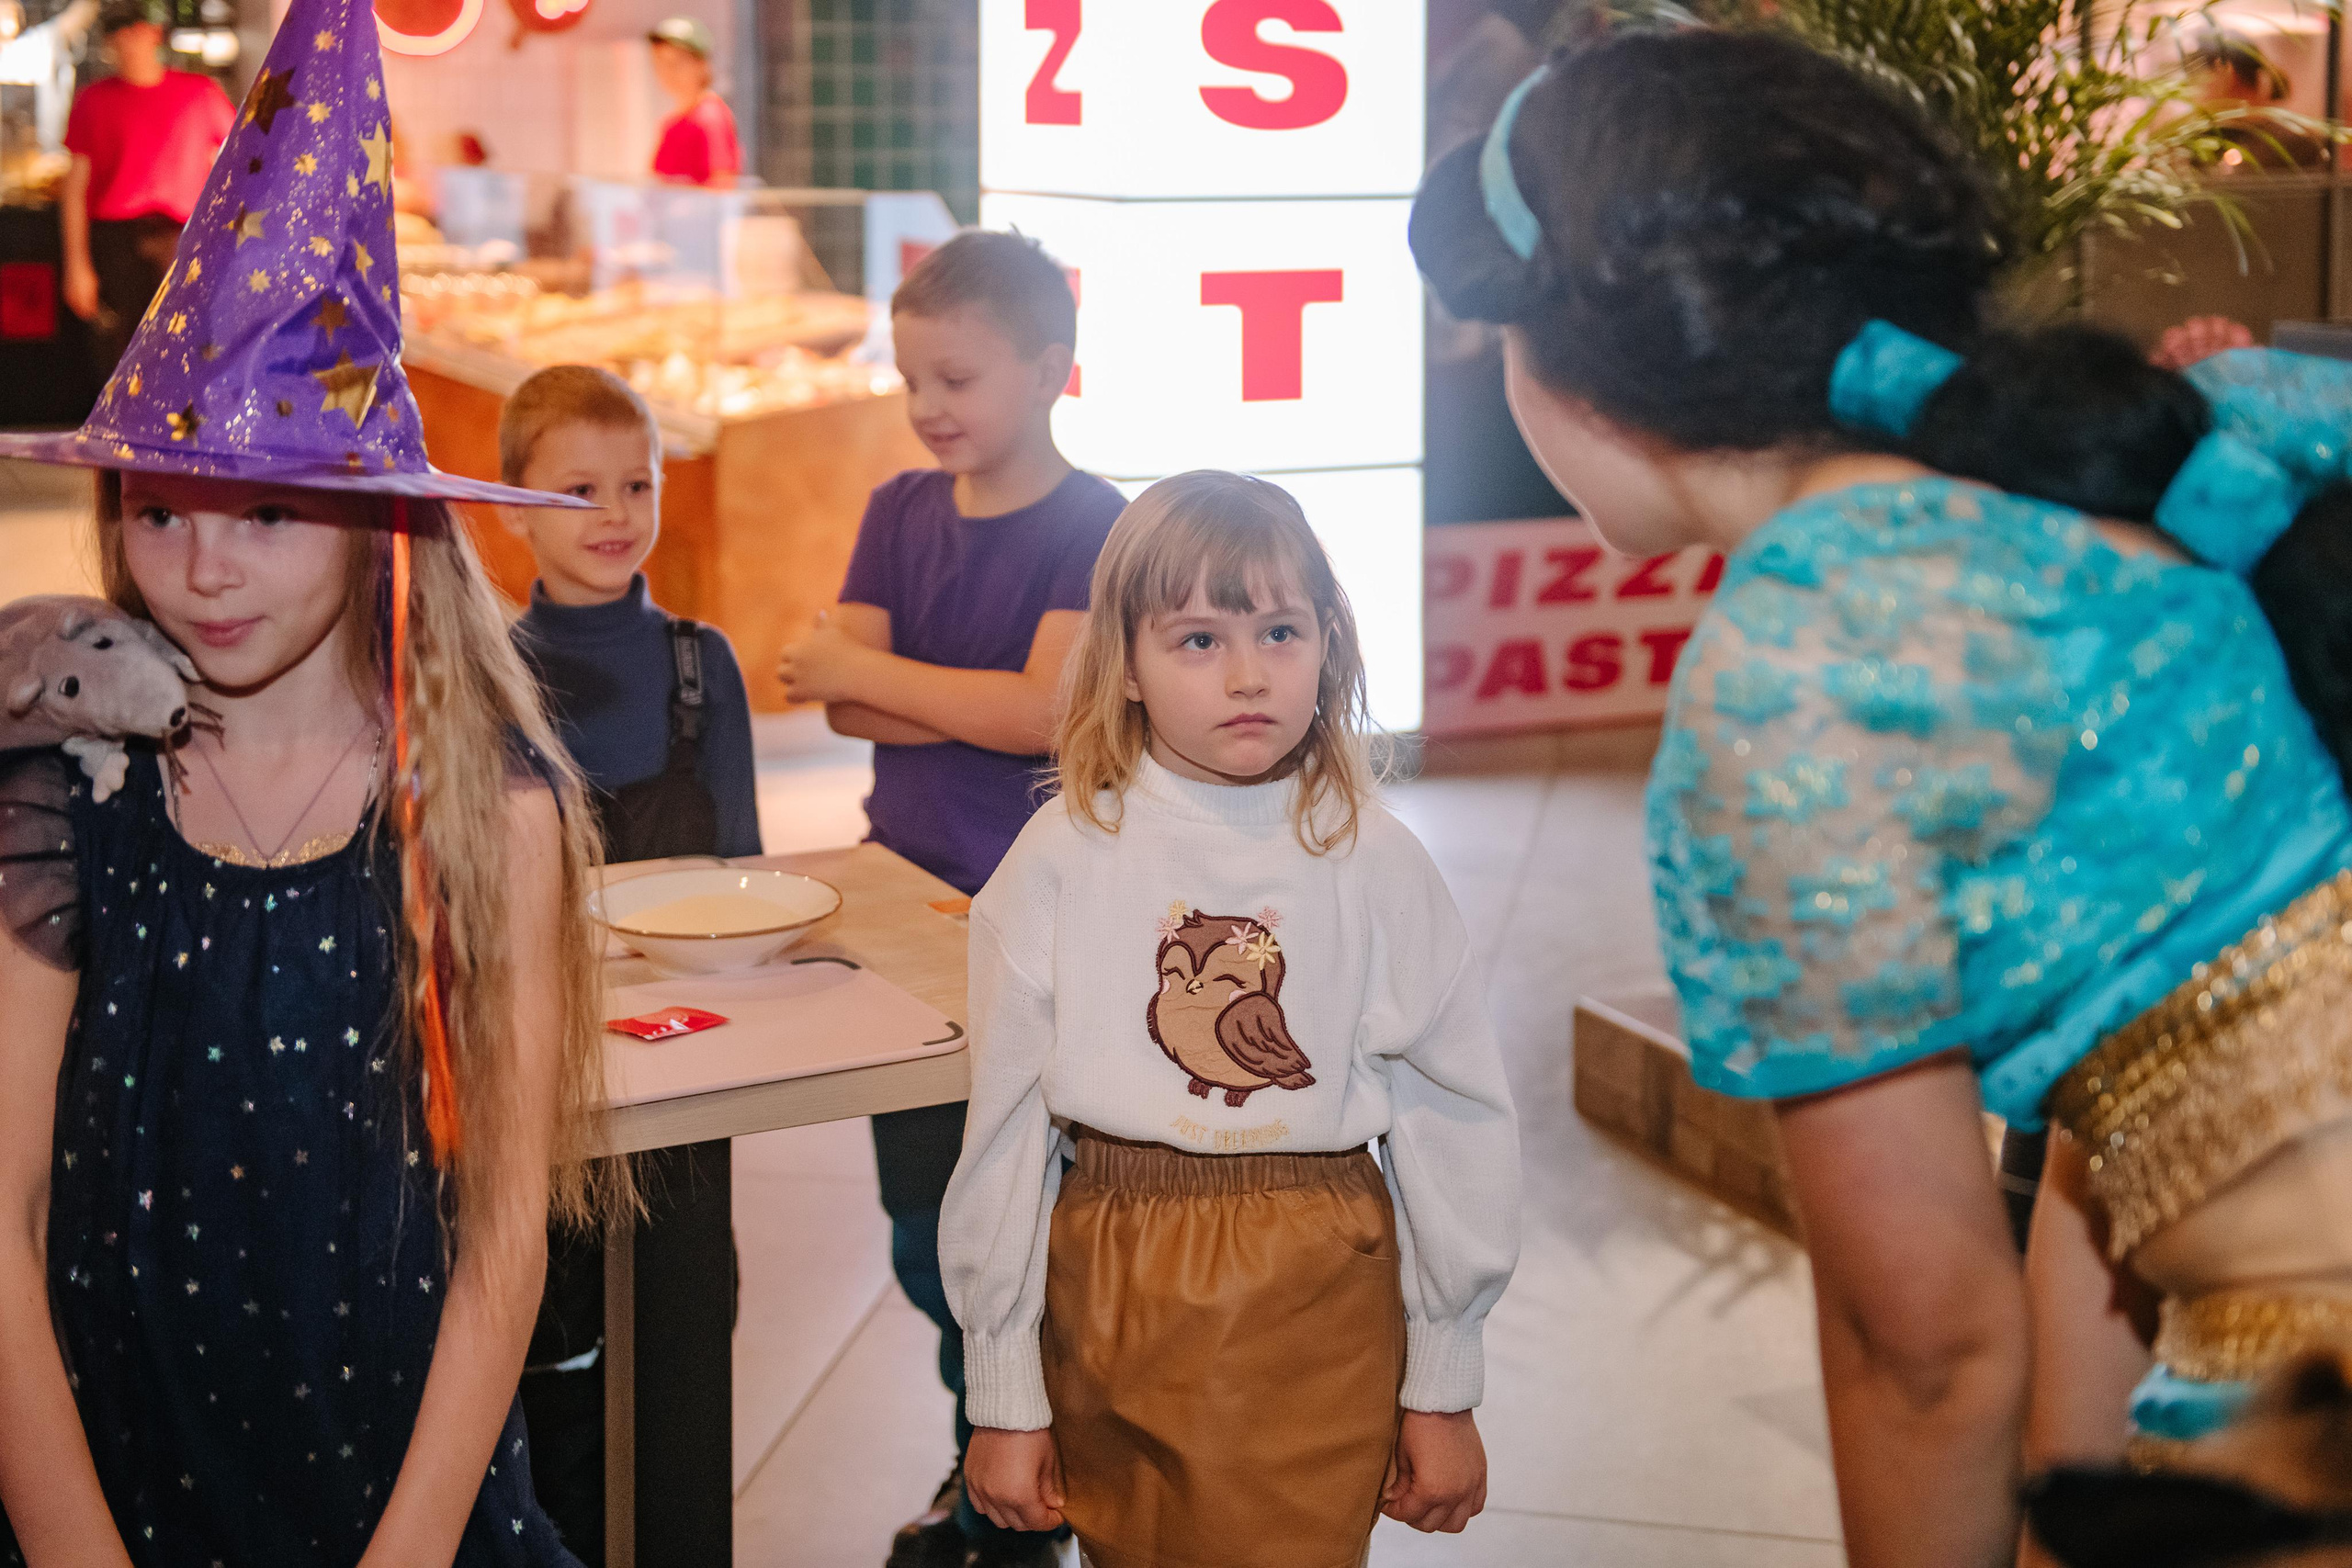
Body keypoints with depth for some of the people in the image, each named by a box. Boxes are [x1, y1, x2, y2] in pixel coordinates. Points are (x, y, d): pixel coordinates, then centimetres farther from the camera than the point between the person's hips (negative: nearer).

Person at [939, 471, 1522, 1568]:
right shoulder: (1061, 865, -3)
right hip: (1110, 1302, 1)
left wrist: (1444, 1388, 5)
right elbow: (1006, 1123, 0)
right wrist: (1004, 1397, 1)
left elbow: (1448, 1121, 3)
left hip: (1317, 1316, 0)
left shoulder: (1375, 866, -2)